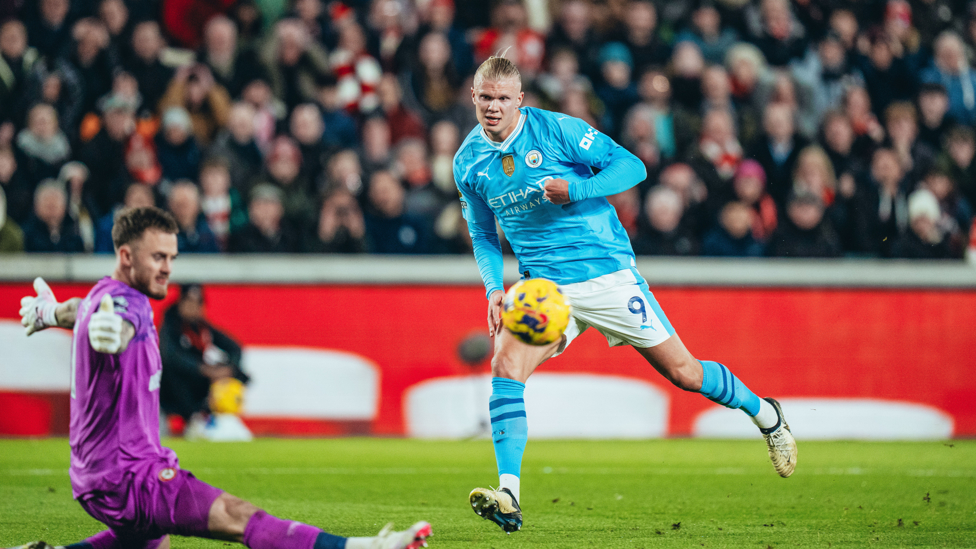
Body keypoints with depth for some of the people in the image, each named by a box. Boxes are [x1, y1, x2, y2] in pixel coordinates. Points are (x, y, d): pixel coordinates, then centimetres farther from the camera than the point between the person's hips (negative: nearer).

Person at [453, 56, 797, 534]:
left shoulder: (556, 130, -11)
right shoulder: (468, 162, 2)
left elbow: (631, 166, -10)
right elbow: (483, 235, 15)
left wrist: (575, 189, -25)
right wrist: (493, 287, -2)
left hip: (606, 272, -3)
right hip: (544, 287, 3)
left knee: (683, 373, 3)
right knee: (505, 367, -22)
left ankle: (765, 414, 31)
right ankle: (508, 497, -24)